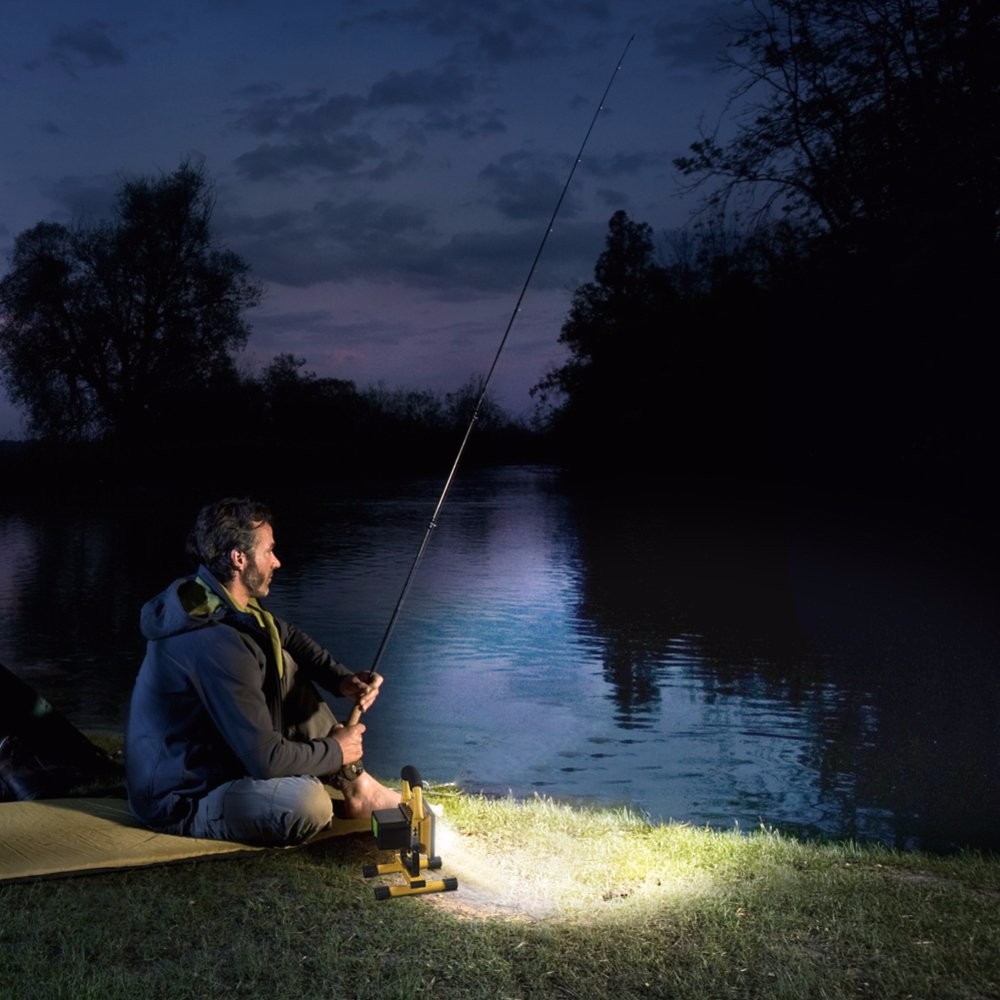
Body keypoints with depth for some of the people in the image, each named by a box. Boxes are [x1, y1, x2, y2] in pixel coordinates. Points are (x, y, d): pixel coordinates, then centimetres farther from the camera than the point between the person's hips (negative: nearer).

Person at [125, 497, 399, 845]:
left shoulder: (210, 599, -1)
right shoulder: (215, 642, -30)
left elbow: (288, 636, 16)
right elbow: (266, 759, -28)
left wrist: (343, 680, 0)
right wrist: (336, 751, -10)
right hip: (181, 801, -10)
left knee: (282, 663, 7)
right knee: (309, 804, -34)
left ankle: (357, 787, 10)